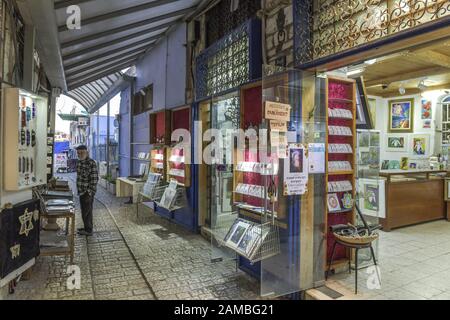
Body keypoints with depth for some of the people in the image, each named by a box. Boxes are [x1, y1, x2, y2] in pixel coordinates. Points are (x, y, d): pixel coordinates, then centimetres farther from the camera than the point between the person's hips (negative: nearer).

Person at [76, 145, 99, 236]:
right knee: (84, 211, 18)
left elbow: (94, 179, -20)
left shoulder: (91, 163, -19)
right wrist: (79, 190, 18)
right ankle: (87, 228, 30)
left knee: (87, 211, 1)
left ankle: (89, 230, 14)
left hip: (87, 192, -9)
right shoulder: (80, 162, 9)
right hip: (81, 191, 9)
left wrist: (89, 192, -21)